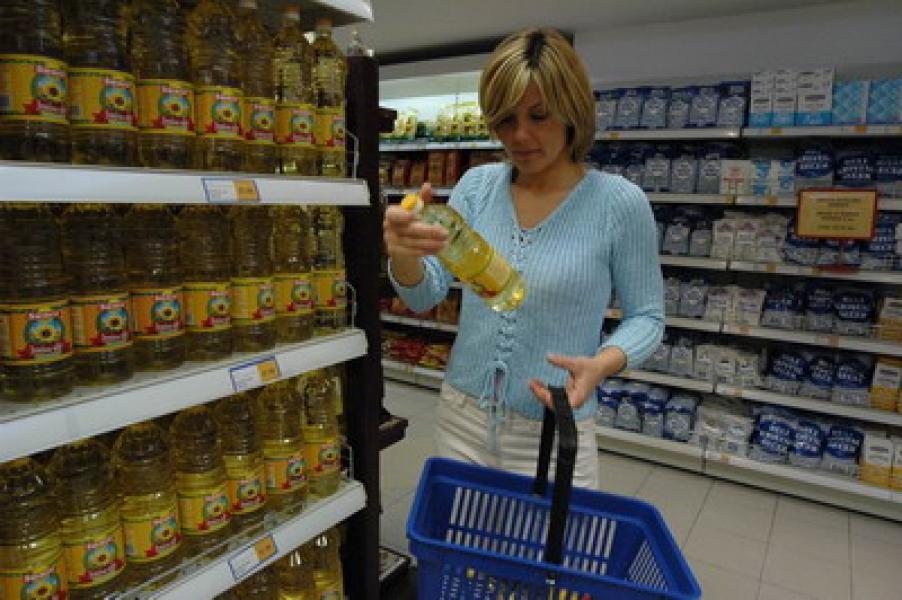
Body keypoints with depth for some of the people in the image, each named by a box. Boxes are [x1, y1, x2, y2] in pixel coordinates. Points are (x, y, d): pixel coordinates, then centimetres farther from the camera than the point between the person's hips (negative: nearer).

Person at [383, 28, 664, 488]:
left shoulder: (620, 203, -12)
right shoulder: (476, 185, -3)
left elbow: (645, 316, -3)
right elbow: (425, 297, -7)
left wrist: (603, 364, -23)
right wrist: (404, 254, -29)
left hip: (554, 434, -3)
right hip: (461, 418, 4)